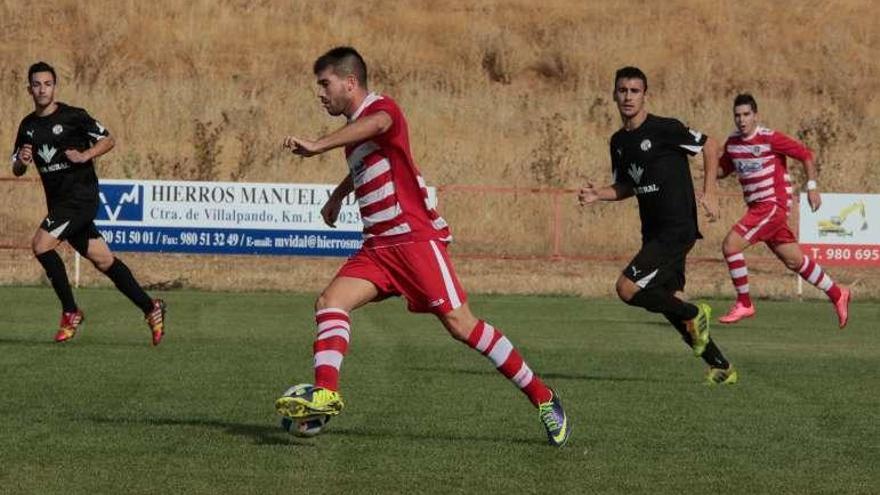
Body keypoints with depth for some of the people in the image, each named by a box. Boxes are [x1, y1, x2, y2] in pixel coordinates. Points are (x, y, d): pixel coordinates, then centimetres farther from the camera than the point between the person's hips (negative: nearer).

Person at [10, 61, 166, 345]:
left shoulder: (73, 116, -6)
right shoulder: (27, 126, 12)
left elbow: (108, 140, -1)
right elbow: (17, 170, 17)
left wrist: (85, 155, -18)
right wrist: (22, 162, -7)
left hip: (81, 196, -7)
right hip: (59, 202, 7)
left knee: (41, 245, -19)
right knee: (103, 260, 7)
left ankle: (70, 313, -7)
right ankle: (150, 308, 16)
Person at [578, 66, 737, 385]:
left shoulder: (664, 129, -12)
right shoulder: (619, 141, 11)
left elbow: (709, 145, -3)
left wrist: (709, 193, -7)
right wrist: (597, 194, 1)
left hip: (677, 230, -9)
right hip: (653, 232, 9)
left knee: (627, 289, -17)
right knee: (671, 301, 11)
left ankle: (694, 314, 2)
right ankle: (721, 368, 21)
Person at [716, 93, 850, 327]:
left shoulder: (770, 138, -13)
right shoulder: (732, 142, 7)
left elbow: (805, 154, -6)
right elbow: (723, 169, 20)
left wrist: (811, 186, -9)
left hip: (773, 205, -7)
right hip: (757, 208, 7)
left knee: (730, 245, -17)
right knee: (794, 261, 12)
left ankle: (743, 304, -4)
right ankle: (837, 294, 28)